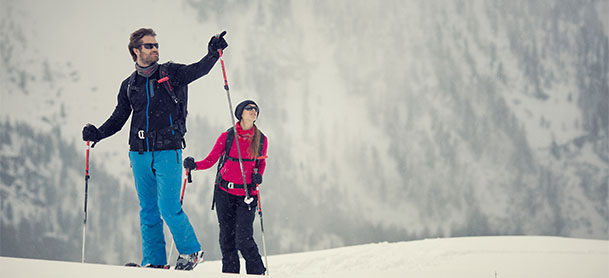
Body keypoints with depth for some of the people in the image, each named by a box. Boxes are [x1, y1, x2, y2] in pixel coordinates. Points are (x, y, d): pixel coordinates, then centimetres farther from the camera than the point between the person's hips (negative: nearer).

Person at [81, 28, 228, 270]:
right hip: (140, 154, 4)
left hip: (168, 152, -4)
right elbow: (118, 119, 17)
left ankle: (190, 251, 7)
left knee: (168, 207, -11)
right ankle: (154, 261, 13)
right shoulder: (129, 85, 13)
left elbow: (199, 70, -9)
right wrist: (97, 134, 1)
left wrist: (213, 53, -27)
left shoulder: (170, 73, 4)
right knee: (148, 210, 7)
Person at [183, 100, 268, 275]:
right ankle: (230, 273, 15)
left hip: (247, 195, -1)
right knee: (227, 237, 3)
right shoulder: (226, 137, -2)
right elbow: (210, 160, -1)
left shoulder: (261, 140, 2)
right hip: (225, 192, 1)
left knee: (243, 239, -11)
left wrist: (258, 175, -4)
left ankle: (258, 273, 5)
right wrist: (194, 165, -19)